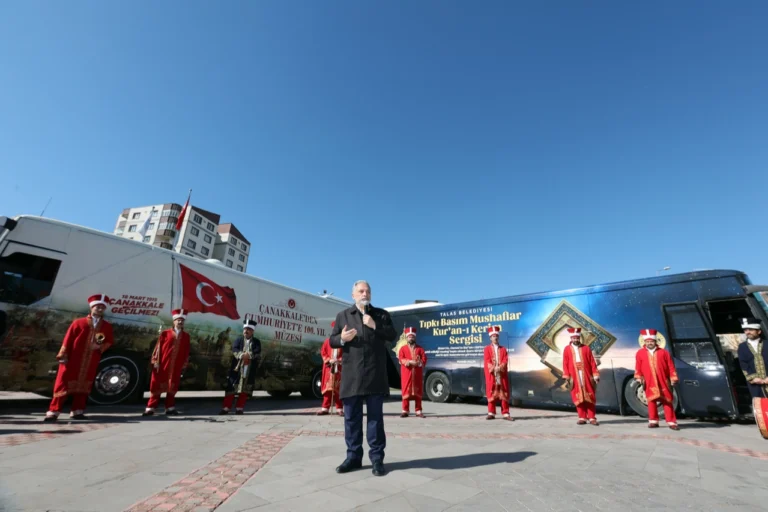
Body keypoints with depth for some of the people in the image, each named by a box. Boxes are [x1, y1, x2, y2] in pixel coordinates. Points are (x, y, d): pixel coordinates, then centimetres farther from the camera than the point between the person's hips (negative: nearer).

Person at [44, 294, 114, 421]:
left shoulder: (107, 326, 6)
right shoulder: (79, 323, -2)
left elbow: (110, 342, 11)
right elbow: (68, 340, -2)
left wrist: (100, 347, -9)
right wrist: (63, 357, -6)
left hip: (91, 364, 3)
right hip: (73, 360, -3)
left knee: (83, 386, 10)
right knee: (63, 385, 2)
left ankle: (77, 412, 21)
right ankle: (53, 412, 12)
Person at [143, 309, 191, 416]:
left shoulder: (186, 336, 6)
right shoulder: (165, 333, 0)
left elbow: (186, 352, 8)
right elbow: (158, 348, -1)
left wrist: (184, 365, 5)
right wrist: (156, 362, -6)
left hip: (176, 367, 2)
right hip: (162, 365, -2)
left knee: (172, 387, 9)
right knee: (157, 386, 6)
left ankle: (170, 408, 19)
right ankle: (150, 408, 17)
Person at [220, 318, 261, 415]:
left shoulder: (256, 342, 8)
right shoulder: (239, 339, 9)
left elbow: (257, 353, -7)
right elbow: (234, 350, -7)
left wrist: (249, 355, -26)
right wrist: (241, 355, -27)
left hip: (249, 370, 0)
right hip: (236, 368, 0)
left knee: (244, 389, 5)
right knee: (231, 388, 2)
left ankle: (239, 408, 16)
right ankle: (226, 408, 13)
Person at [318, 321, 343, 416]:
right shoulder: (327, 341, 7)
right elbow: (323, 353, 7)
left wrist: (340, 360, -15)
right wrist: (329, 360, -8)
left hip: (339, 368, -2)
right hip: (329, 368, 2)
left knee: (339, 389, 3)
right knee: (328, 388, 6)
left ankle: (340, 409, 11)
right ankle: (325, 408, 13)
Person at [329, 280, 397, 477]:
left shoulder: (381, 314, 9)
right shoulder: (343, 315, 12)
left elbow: (392, 336, 0)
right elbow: (332, 341, 10)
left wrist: (375, 326, -13)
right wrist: (342, 338, -12)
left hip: (375, 375, -1)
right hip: (351, 375, 2)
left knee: (375, 416, 6)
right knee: (351, 417, 10)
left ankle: (377, 458, 17)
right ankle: (353, 457, 24)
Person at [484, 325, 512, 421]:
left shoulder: (503, 349, 10)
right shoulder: (487, 349, 5)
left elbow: (505, 361, -1)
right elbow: (487, 361, -5)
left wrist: (500, 368, -19)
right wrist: (493, 368, -21)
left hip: (502, 375, 2)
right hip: (491, 375, -1)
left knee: (504, 394, 3)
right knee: (491, 393, 2)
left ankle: (505, 414, 10)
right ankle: (491, 413, 12)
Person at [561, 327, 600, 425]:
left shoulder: (586, 348, 6)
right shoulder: (567, 349, 5)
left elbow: (592, 363, 3)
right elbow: (565, 364, 1)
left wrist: (595, 375, -3)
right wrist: (566, 377, -4)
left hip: (587, 377, 0)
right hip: (575, 378, 0)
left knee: (589, 397, 3)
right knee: (578, 398, 3)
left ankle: (592, 418, 9)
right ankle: (582, 418, 10)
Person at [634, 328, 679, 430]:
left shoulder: (663, 352, 6)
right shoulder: (640, 353, 4)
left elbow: (671, 366, 5)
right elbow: (638, 367, 4)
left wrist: (673, 378, -1)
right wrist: (638, 377, -4)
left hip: (663, 381, 0)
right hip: (649, 382, 0)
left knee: (667, 401, 4)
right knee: (651, 401, 4)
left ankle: (672, 422, 10)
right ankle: (653, 421, 13)